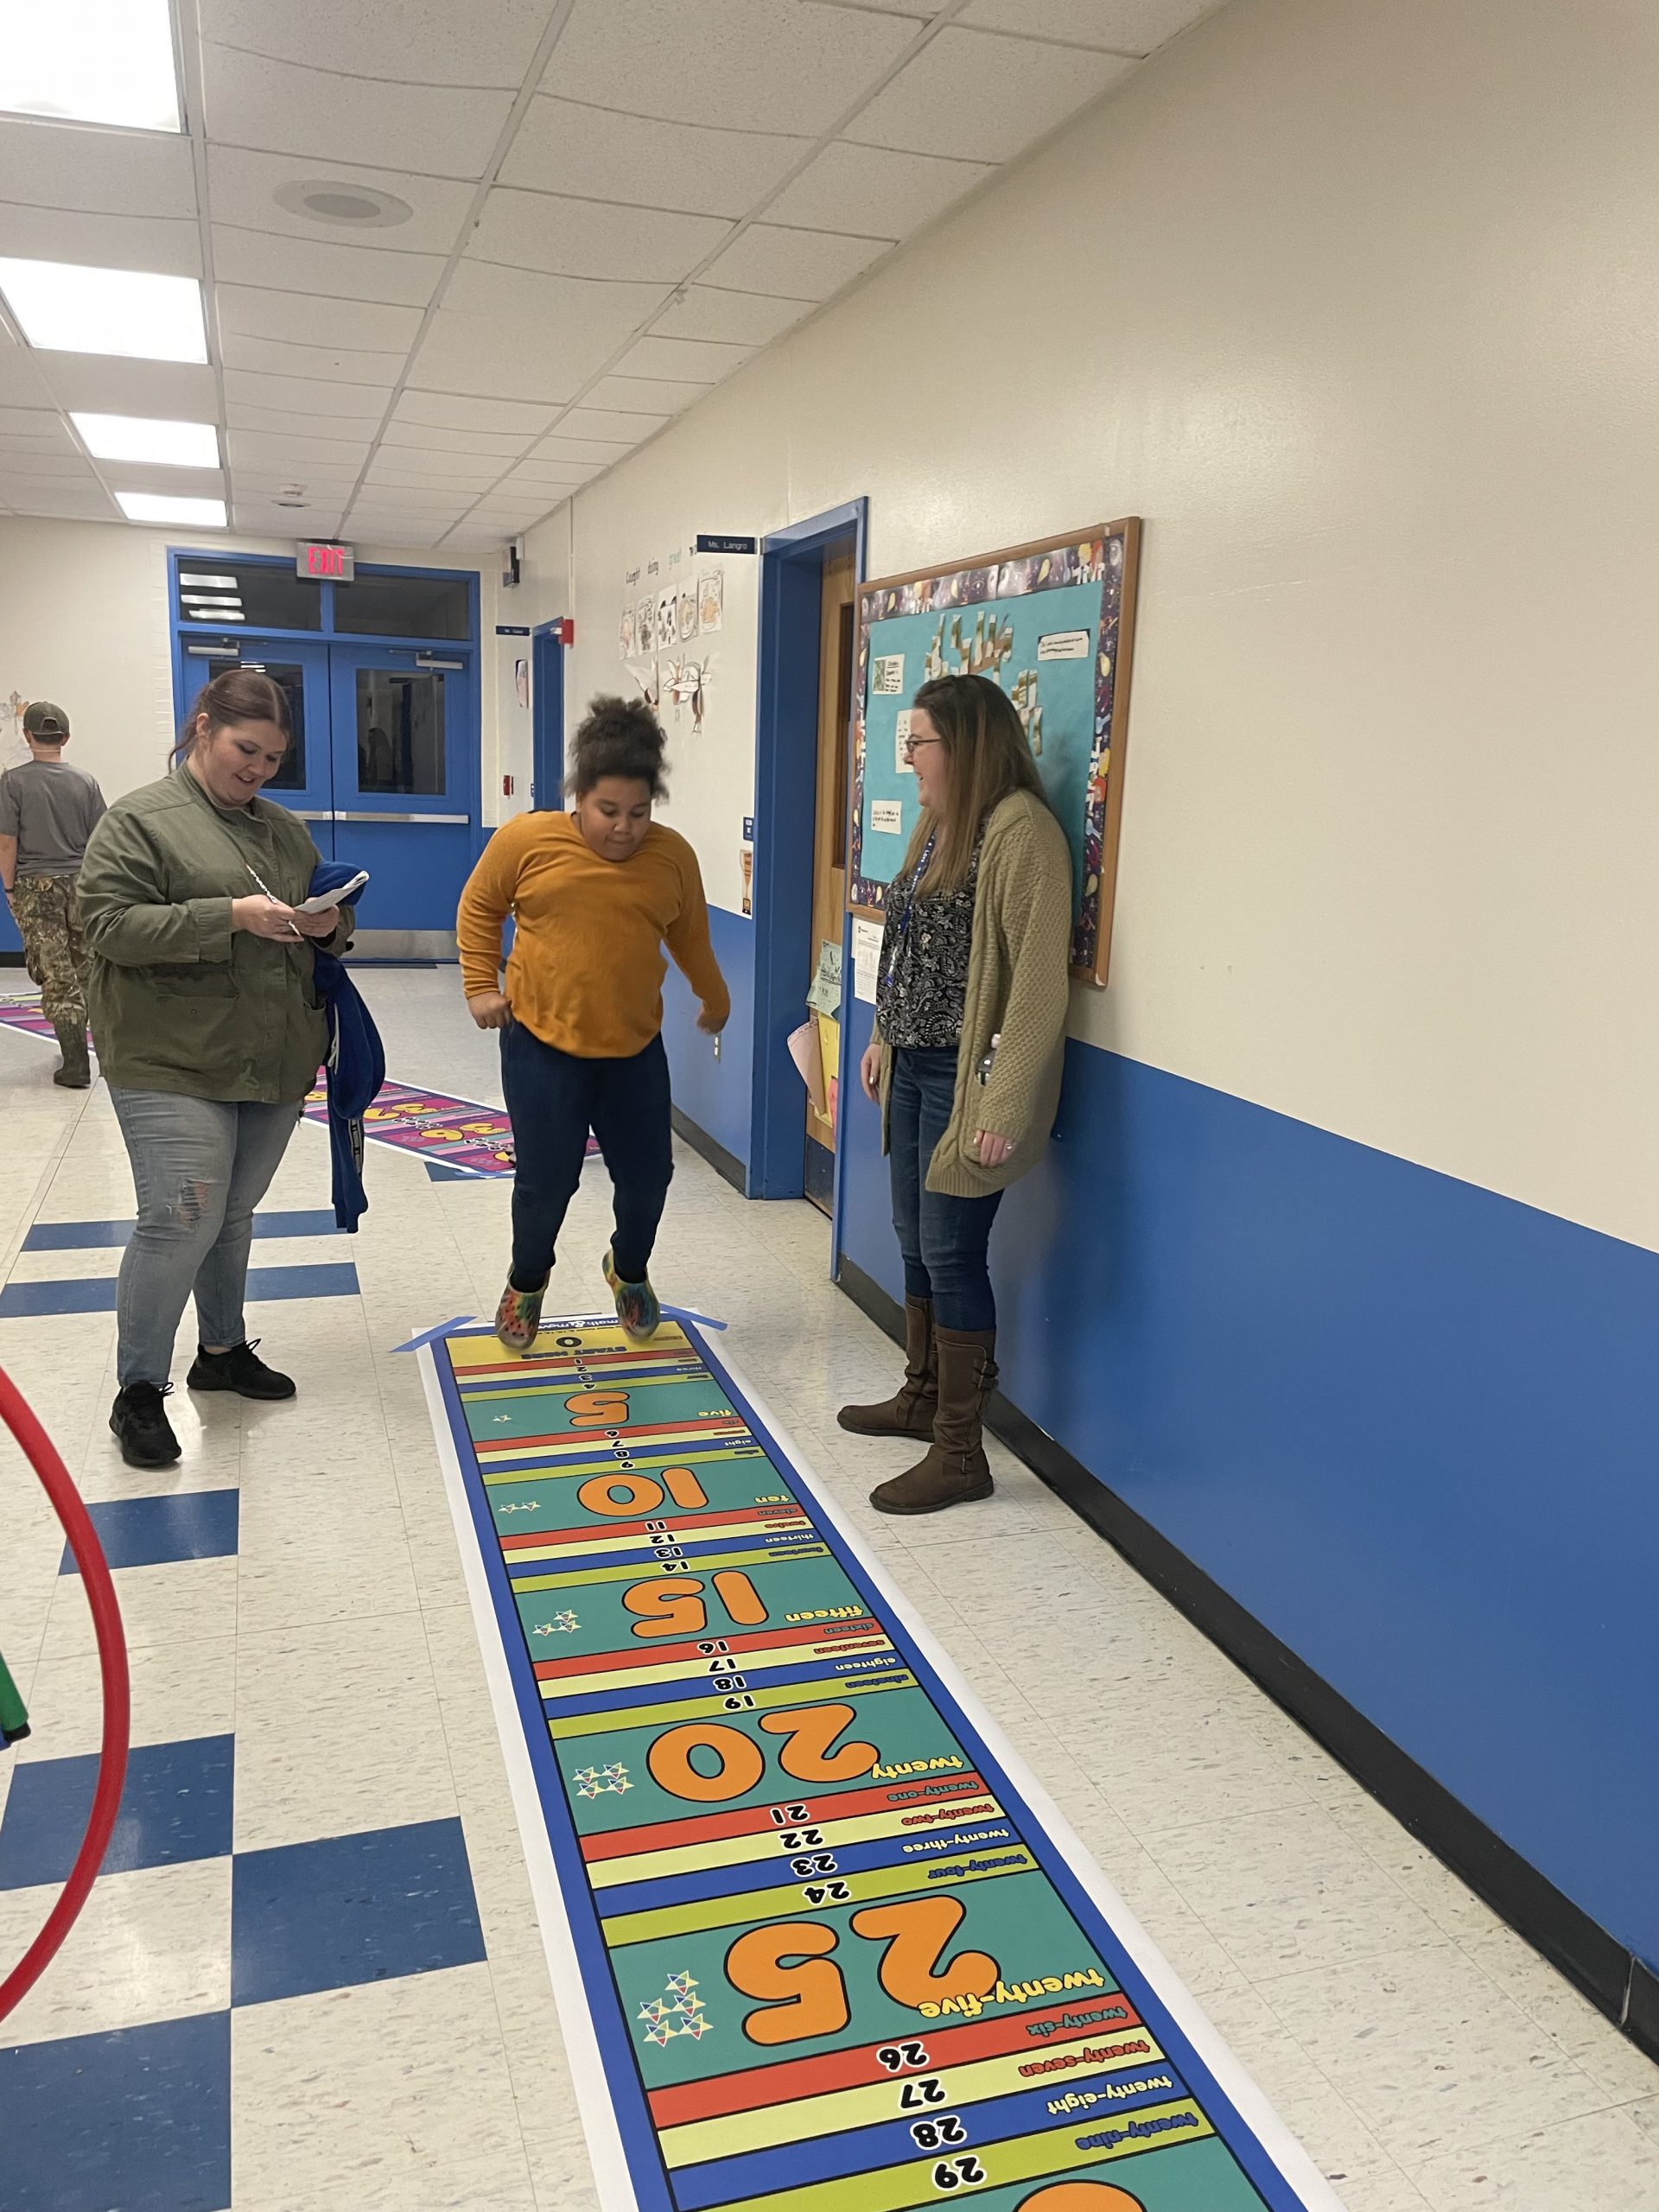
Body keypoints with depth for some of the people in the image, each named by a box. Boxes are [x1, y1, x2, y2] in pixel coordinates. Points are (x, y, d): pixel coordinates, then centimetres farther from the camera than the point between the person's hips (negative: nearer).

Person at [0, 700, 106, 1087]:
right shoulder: (85, 781, 0)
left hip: (35, 886, -2)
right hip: (80, 883, 2)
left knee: (56, 975, -1)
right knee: (81, 970, 14)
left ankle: (76, 1063, -5)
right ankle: (76, 1041, 27)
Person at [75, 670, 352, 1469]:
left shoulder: (285, 828, 14)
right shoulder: (138, 820, -5)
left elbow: (330, 914, 22)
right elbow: (111, 924, -14)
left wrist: (330, 924, -3)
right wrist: (231, 916, -23)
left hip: (274, 1065, 6)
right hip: (173, 1066, -6)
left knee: (234, 1217, 16)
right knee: (181, 1221, -9)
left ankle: (223, 1350, 33)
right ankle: (138, 1391, 6)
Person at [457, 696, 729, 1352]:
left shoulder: (673, 856, -3)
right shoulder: (526, 840, -9)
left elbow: (690, 936, 13)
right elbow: (479, 909, 6)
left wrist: (715, 999, 25)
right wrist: (481, 985, -2)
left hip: (636, 1048, 3)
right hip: (542, 1042, -2)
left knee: (647, 1174, 8)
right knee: (546, 1181, 1)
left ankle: (629, 1272, 38)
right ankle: (526, 1284, 31)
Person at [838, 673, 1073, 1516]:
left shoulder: (1021, 829, -18)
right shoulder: (939, 824, 11)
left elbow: (1037, 979, -22)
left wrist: (1006, 1106, -23)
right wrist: (884, 1039, 20)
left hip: (965, 1077, -9)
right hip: (915, 1067, 9)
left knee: (951, 1254, -3)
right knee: (916, 1241, 19)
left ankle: (960, 1452, 9)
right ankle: (922, 1395, 37)